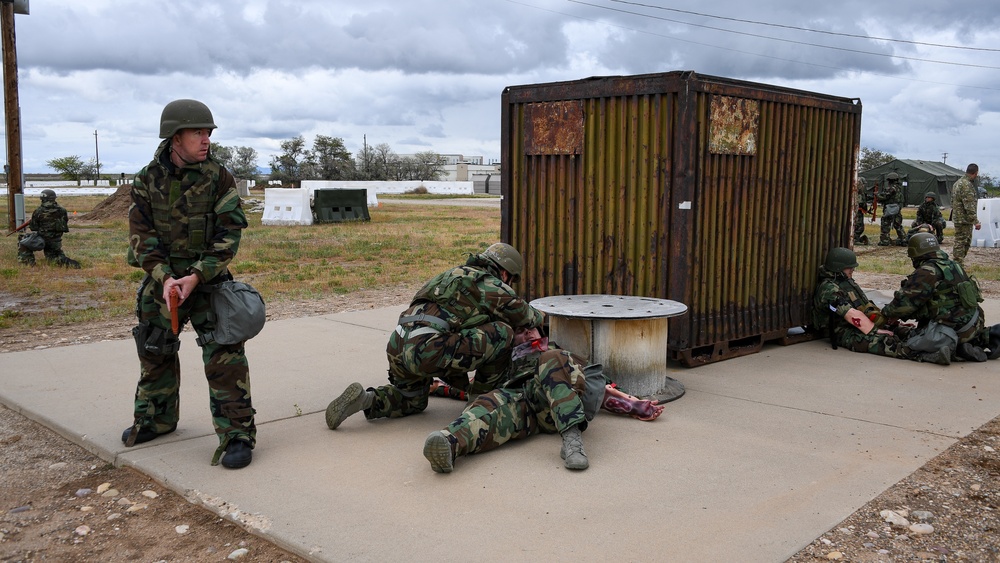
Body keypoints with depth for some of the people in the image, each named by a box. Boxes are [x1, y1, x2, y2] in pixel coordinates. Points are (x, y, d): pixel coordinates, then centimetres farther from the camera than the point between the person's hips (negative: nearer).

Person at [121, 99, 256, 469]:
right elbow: (142, 235, -4)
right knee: (154, 352, 16)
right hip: (161, 279, 4)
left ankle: (237, 434, -4)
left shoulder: (218, 178, -8)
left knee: (224, 355, -11)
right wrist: (164, 277, -18)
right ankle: (156, 419, 38)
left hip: (207, 279, -3)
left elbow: (229, 233, -11)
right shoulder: (147, 180, -2)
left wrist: (196, 277, -19)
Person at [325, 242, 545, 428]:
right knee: (503, 332, -1)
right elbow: (525, 315, 15)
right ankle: (484, 394, 15)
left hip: (397, 345, 9)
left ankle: (365, 399, 8)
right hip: (427, 350, -9)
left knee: (413, 401, 33)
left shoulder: (454, 275, 31)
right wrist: (539, 318, 40)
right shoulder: (492, 286, 5)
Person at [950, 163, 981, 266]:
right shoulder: (966, 185, -20)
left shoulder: (959, 182, 14)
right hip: (964, 219, -10)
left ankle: (958, 263, 22)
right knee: (961, 242, -6)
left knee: (966, 242, 17)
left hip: (958, 217, 10)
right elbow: (969, 206, -24)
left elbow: (953, 202, 23)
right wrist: (975, 221, -23)